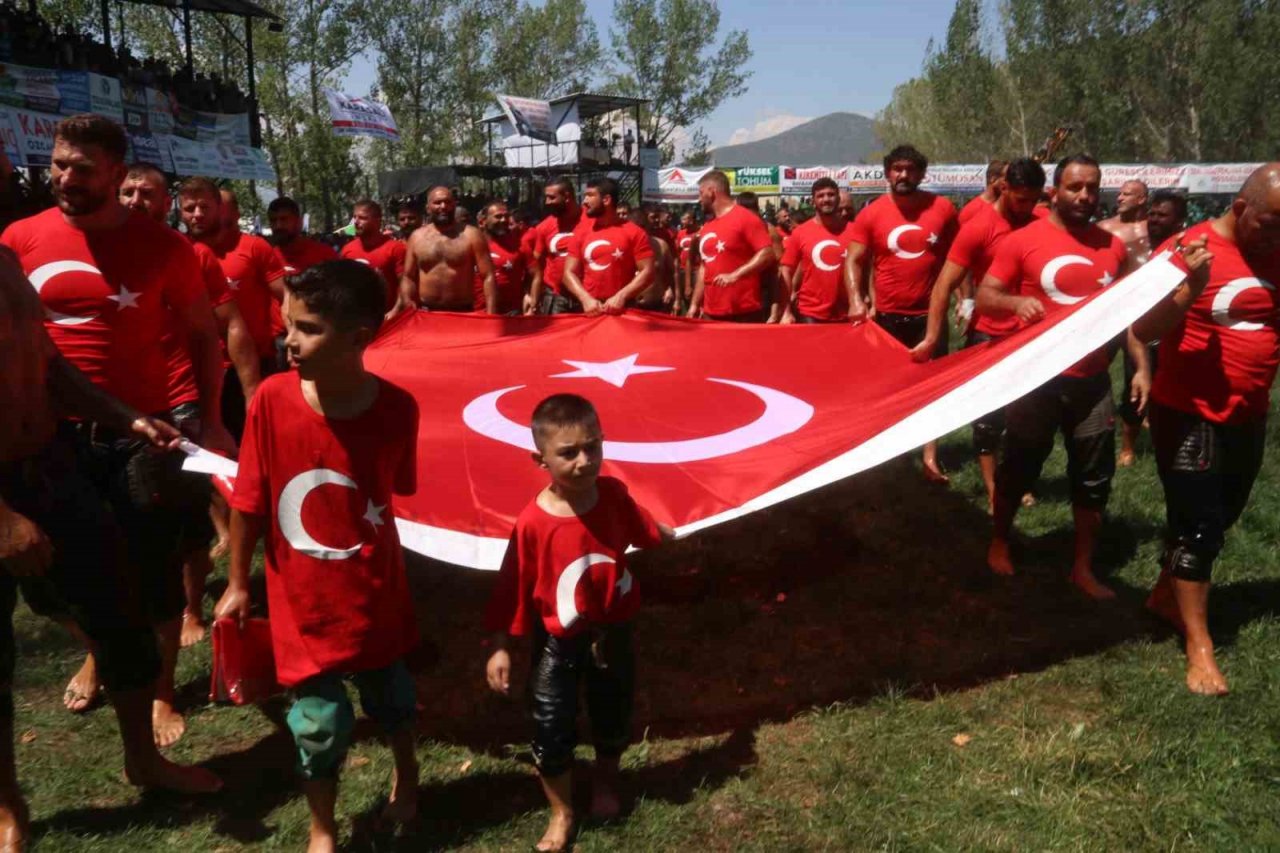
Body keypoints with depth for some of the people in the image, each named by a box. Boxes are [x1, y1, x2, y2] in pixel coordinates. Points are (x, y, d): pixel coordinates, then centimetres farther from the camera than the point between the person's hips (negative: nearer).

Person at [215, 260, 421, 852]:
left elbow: (394, 491, -2)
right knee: (320, 724, 9)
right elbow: (248, 502, -8)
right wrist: (237, 585, 1)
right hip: (301, 598, -1)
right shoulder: (271, 399, -19)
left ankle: (406, 772, 56)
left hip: (375, 593, 1)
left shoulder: (396, 408, -19)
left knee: (389, 694, 23)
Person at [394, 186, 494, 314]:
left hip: (463, 314, -2)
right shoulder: (417, 237, 8)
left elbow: (488, 277, -5)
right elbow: (408, 277, 14)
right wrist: (406, 301, -6)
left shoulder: (471, 235, -1)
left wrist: (490, 316, -15)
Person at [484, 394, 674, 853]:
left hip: (612, 634, 3)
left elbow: (643, 529, 8)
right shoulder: (533, 523, -27)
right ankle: (562, 814, 35)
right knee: (552, 732, 9)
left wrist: (673, 538, 23)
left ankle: (605, 782, 54)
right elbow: (511, 590, -17)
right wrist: (500, 649, -14)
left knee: (613, 717, 24)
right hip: (558, 645, -3)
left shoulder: (614, 495, -16)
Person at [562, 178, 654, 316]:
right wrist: (586, 298, -10)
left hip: (622, 310, -3)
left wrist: (621, 296, -17)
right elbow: (569, 273, 7)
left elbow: (647, 272, -6)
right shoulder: (581, 234, 9)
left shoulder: (634, 232, -2)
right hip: (589, 309, 3)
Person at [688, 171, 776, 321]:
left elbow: (767, 254, -14)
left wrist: (735, 275, -22)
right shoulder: (706, 227, 17)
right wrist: (694, 304, 16)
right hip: (711, 313, 7)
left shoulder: (745, 218, -6)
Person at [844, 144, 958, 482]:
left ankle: (931, 458, 10)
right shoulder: (871, 214, -3)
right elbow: (853, 260, -4)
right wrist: (857, 299, -18)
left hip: (930, 314, 0)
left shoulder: (943, 208, -2)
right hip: (887, 315, 0)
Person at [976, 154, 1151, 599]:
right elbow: (984, 297, -6)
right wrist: (1017, 301, -28)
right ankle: (999, 545, 31)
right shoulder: (1023, 240, -6)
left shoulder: (1113, 246, 6)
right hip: (1038, 377, -4)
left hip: (1093, 381, 4)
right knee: (1020, 466, 10)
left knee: (1094, 478, 9)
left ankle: (1082, 567, 23)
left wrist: (1141, 365, 6)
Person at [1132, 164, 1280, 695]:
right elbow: (1144, 331, -17)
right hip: (1190, 415, -7)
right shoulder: (1186, 251, -14)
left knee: (1219, 519, 18)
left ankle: (1165, 596, 38)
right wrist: (1190, 287, -31)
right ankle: (1199, 646, 9)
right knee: (1196, 525, -1)